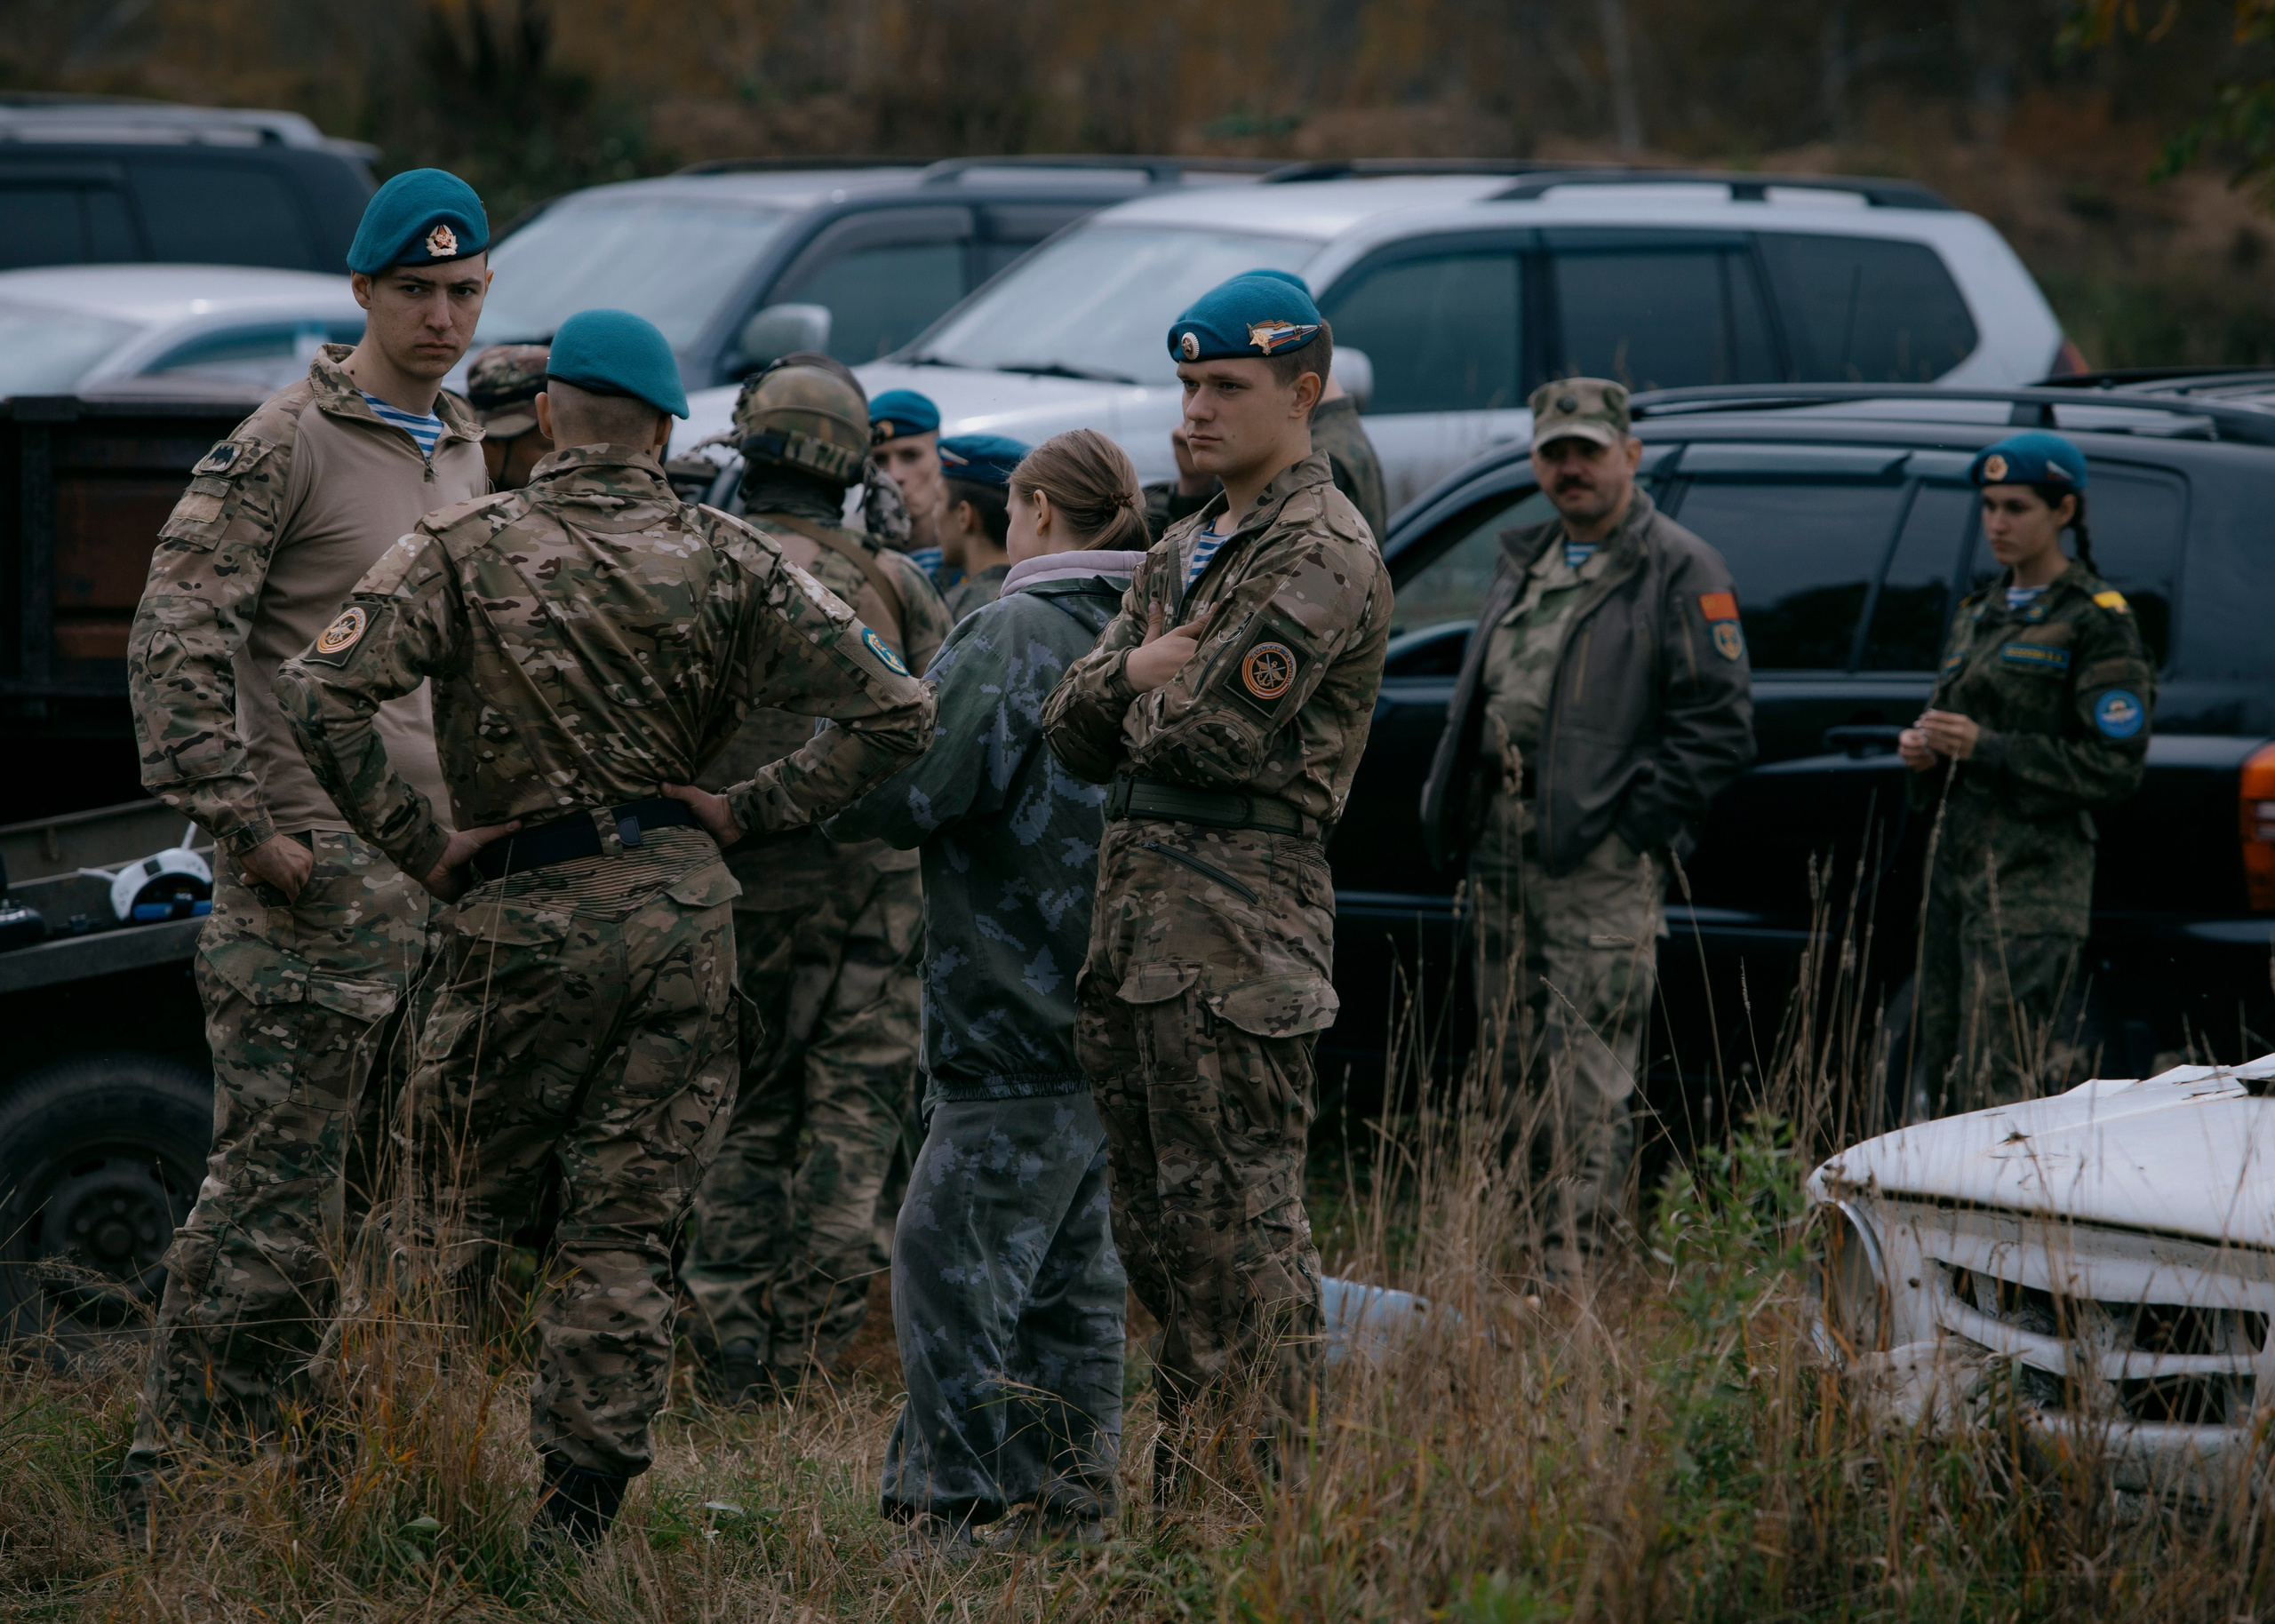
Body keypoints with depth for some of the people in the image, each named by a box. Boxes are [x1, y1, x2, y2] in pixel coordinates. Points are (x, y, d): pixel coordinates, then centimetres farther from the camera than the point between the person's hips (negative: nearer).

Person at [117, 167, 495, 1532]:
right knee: (277, 1184, -10)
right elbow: (176, 641, -12)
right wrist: (240, 818, -15)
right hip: (314, 870, -8)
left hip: (436, 871, 8)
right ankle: (174, 1476, -6)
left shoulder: (466, 451, 17)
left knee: (379, 1185, 9)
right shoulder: (286, 445, -8)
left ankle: (263, 1449, 18)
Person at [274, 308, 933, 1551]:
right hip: (682, 908, 2)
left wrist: (417, 847, -9)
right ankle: (577, 1516, 1)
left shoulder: (466, 549, -4)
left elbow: (320, 694, -17)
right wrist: (748, 809, 5)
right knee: (628, 1232, 5)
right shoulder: (727, 564, 2)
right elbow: (892, 712, 0)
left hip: (529, 918, -2)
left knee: (468, 1212, 13)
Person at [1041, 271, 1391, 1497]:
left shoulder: (1323, 554, -9)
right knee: (1155, 1224, 12)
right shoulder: (1182, 553, 20)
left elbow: (1214, 726, -17)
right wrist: (1135, 673, -3)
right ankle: (1180, 1484, 19)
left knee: (1240, 1223, -9)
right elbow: (1073, 728, 16)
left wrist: (1160, 688, 3)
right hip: (1134, 912, 9)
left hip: (1238, 927, -9)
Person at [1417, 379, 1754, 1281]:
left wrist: (1637, 822, -14)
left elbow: (1720, 724, -9)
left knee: (1588, 1083, -12)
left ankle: (1576, 1273, -15)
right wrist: (1453, 805, 14)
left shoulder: (1680, 572, -4)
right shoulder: (1525, 562, 20)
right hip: (1501, 850, 8)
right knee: (1522, 1071, 11)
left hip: (1600, 861, -8)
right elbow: (1478, 694, 28)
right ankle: (1548, 1252, 19)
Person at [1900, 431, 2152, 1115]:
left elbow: (2115, 768, -10)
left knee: (1996, 1085, -16)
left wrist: (1985, 747, -15)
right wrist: (1923, 748, 7)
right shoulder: (1979, 614, 20)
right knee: (1944, 1079, 4)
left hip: (2033, 878, -8)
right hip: (1956, 863, 8)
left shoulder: (2097, 619, -4)